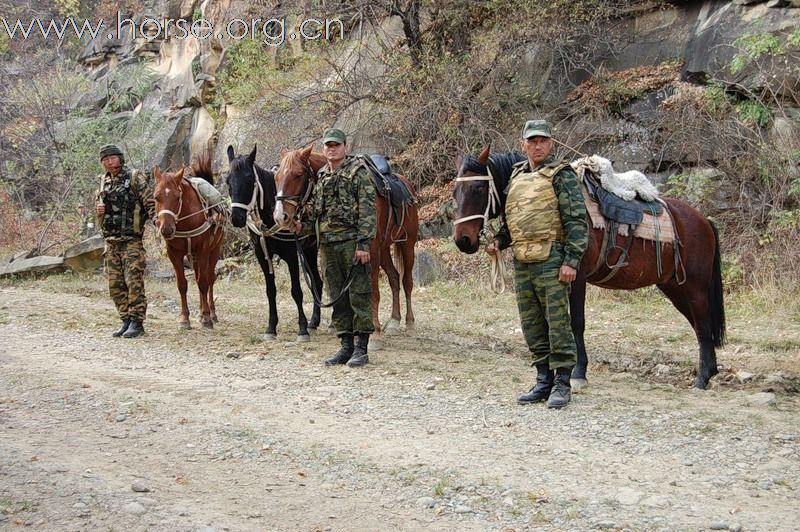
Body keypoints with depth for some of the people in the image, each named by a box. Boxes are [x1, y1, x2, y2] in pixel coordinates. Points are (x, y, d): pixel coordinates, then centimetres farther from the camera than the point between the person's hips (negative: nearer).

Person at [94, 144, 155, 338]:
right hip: (111, 240, 7)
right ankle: (126, 320, 17)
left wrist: (157, 220, -26)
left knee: (134, 282, -9)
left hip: (131, 239, -7)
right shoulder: (103, 182, 14)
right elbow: (97, 201, 29)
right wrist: (98, 209, 5)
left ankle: (137, 322, -4)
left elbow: (150, 202, -10)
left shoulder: (135, 177, -4)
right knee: (115, 284, 8)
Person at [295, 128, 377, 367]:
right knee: (338, 298, 9)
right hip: (327, 244, 7)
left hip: (352, 242, -6)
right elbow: (315, 209, 22)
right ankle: (346, 346, 16)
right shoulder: (321, 177, 16)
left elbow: (368, 211, -10)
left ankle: (361, 349, 0)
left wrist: (363, 244, -17)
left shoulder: (358, 172, -4)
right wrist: (303, 225, 1)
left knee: (359, 295, -4)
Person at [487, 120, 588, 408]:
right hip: (522, 262, 7)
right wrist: (499, 240, 8)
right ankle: (544, 380, 22)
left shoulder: (561, 176, -5)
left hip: (551, 262, -7)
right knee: (532, 326, 12)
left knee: (558, 323, -3)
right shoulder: (516, 177, 16)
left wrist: (571, 260, -17)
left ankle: (562, 384, 6)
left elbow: (577, 221, -10)